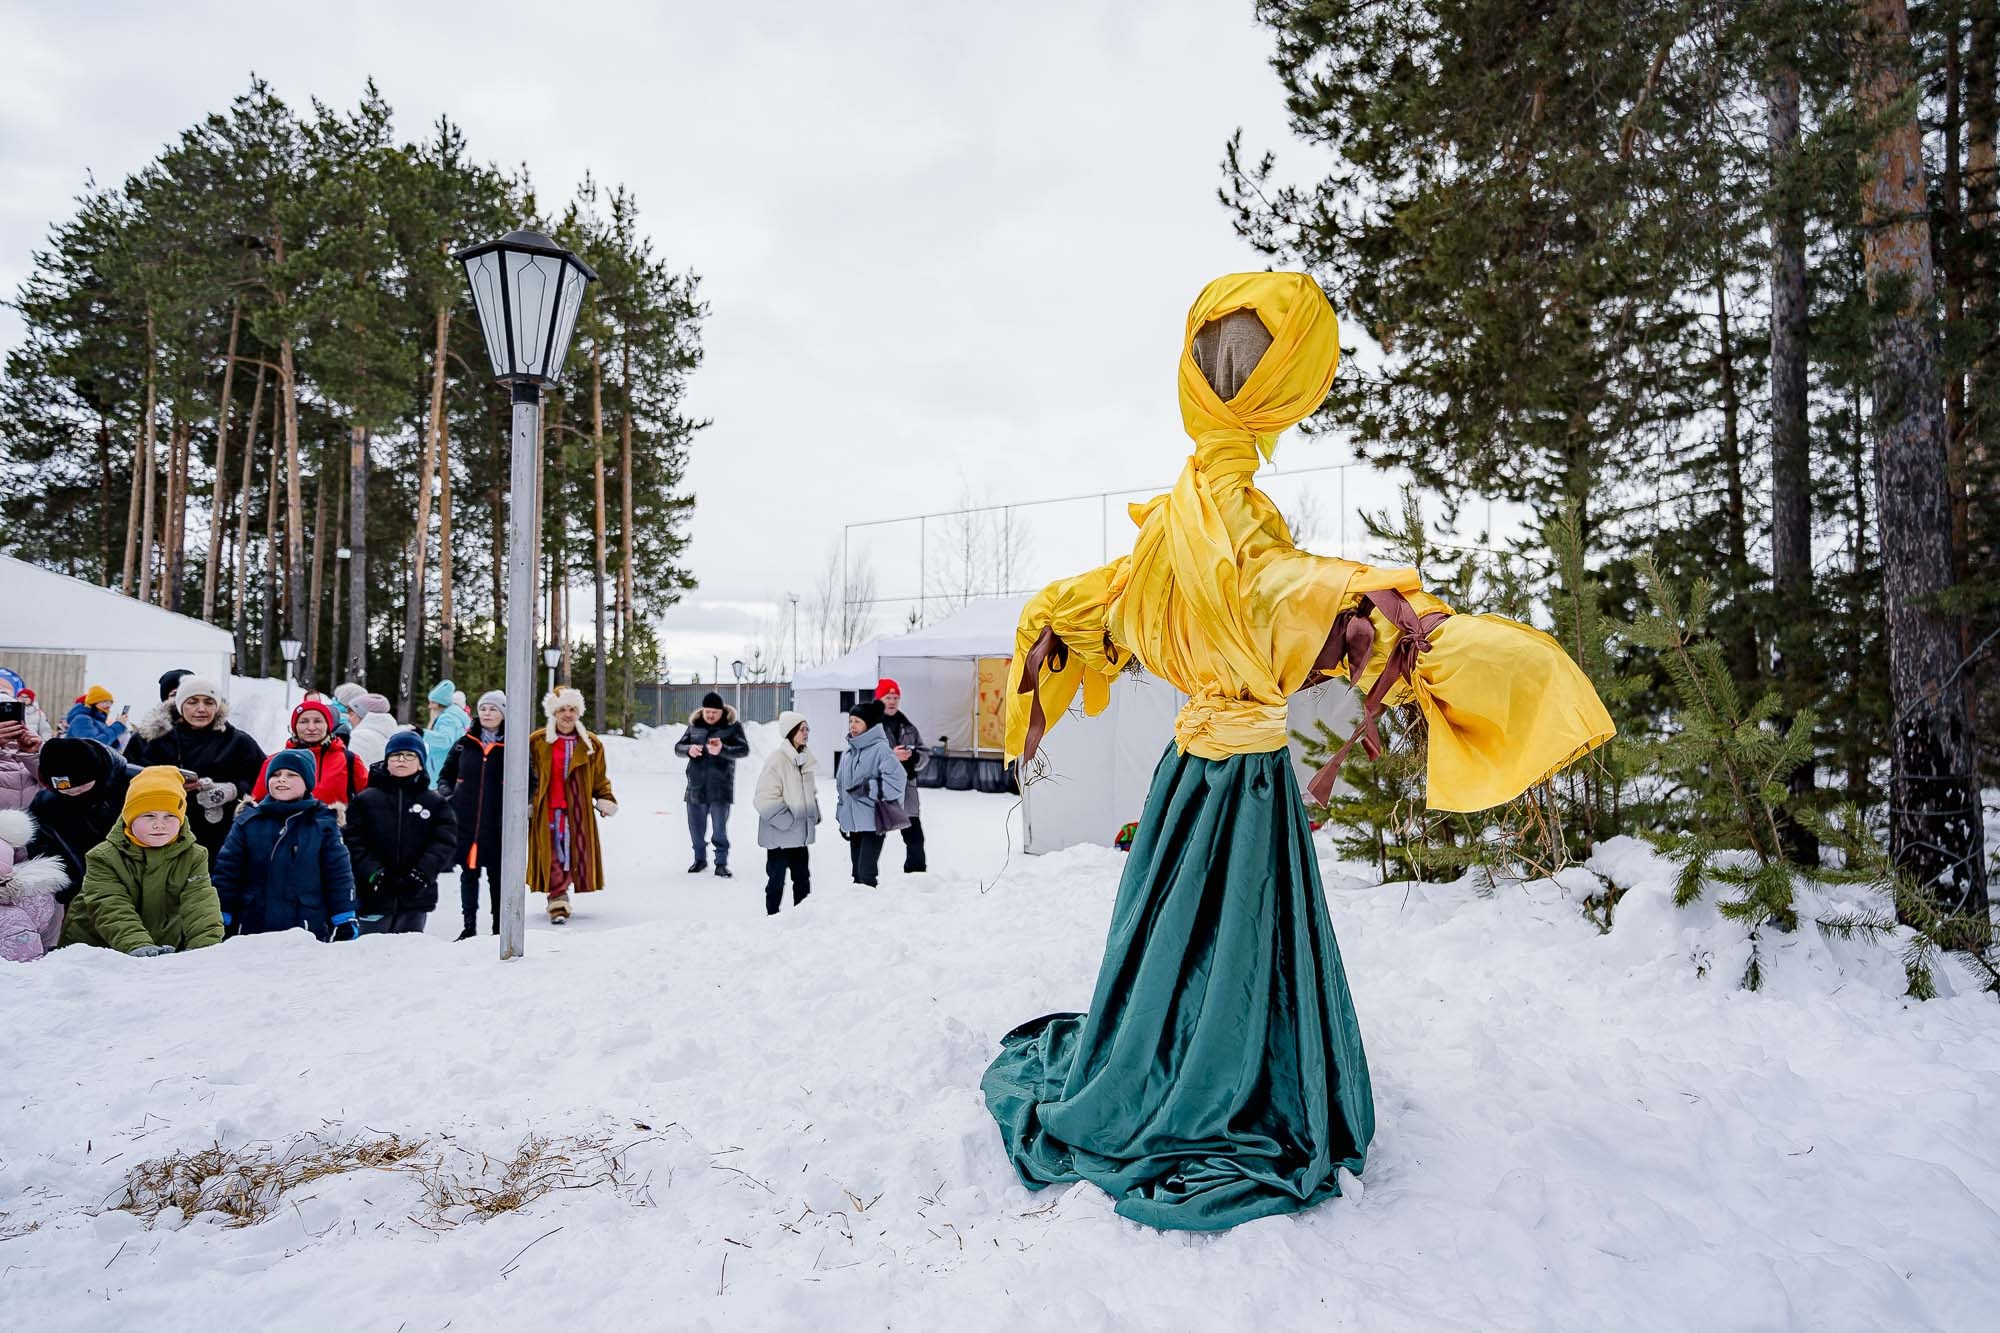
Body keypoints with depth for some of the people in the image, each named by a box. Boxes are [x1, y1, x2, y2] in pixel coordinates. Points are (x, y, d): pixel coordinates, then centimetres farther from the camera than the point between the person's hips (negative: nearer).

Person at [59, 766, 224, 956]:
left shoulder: (194, 857, -1)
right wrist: (137, 946, -36)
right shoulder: (103, 857, -6)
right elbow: (111, 910, -19)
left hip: (166, 950, 1)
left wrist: (207, 946, -32)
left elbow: (201, 904, -14)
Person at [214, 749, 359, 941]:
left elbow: (338, 874, 2)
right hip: (252, 928, 2)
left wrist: (346, 922, -2)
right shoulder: (248, 821, 6)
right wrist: (219, 921, 5)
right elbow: (226, 872, 8)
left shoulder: (322, 824, 2)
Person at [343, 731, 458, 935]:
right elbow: (353, 840, -1)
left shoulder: (436, 803, 8)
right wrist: (372, 872, -15)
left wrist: (422, 872, -16)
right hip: (374, 894, -1)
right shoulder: (365, 800, 6)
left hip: (416, 896, 1)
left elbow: (445, 841, -1)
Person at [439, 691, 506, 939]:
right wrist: (444, 789, -1)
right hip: (466, 822, 2)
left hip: (498, 824, -2)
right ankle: (469, 926, 16)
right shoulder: (465, 743, 7)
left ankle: (499, 927, 13)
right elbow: (446, 773, 18)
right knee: (469, 873, 8)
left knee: (497, 874, 5)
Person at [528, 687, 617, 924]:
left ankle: (559, 894, 19)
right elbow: (528, 777, 8)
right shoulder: (537, 742, 3)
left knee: (576, 851, 4)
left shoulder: (591, 744, 8)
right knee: (552, 855, -7)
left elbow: (600, 779, 12)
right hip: (547, 809, -2)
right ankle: (558, 901, -6)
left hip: (578, 810, 2)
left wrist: (606, 799, 0)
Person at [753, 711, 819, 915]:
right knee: (777, 877, 4)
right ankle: (772, 916, 15)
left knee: (802, 877, 14)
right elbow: (766, 798, -18)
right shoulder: (777, 759, -16)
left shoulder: (805, 759, 7)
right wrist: (786, 820, -17)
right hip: (779, 833, -7)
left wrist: (814, 816, 10)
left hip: (801, 833, 7)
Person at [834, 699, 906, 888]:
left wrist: (869, 789, -19)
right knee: (857, 871, 13)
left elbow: (896, 779, -20)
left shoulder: (880, 748, -10)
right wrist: (842, 816, 21)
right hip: (853, 822, 8)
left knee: (866, 872, -12)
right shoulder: (847, 753, 12)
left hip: (874, 822, -7)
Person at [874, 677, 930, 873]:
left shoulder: (908, 727, 12)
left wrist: (914, 757, -8)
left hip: (906, 792, 5)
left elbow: (925, 755, 14)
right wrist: (891, 756, -21)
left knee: (915, 838, 10)